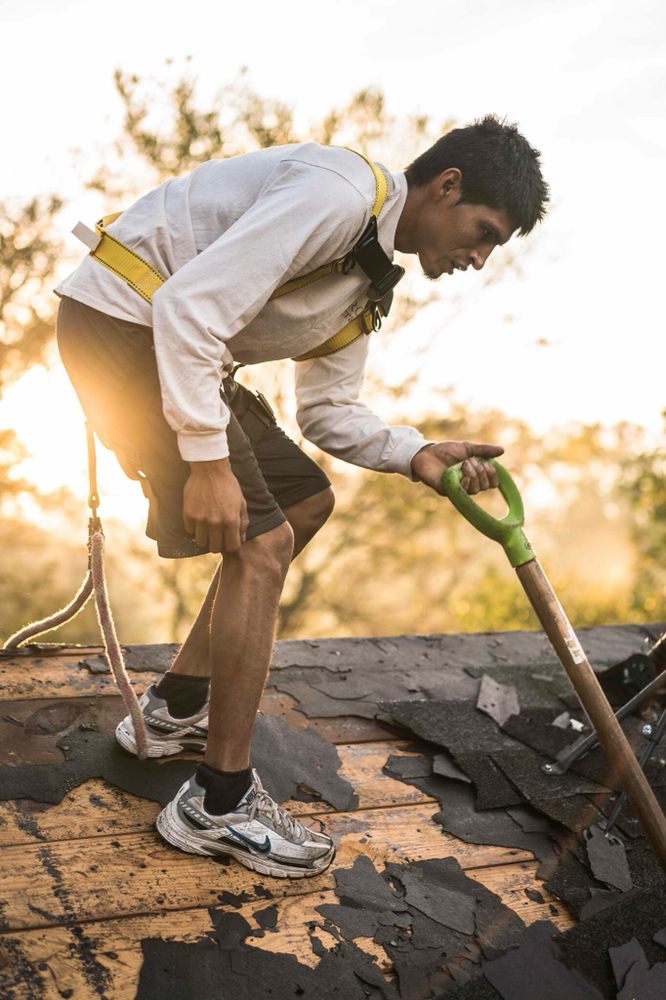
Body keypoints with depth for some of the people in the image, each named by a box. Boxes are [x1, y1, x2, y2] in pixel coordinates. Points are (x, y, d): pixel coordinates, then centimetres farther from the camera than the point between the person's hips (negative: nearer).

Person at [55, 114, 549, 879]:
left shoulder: (369, 275, 13)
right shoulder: (337, 192, -19)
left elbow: (329, 409, 15)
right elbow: (189, 306, -27)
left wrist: (416, 455, -3)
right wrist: (206, 460, -27)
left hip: (178, 346, 11)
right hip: (119, 320, -11)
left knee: (305, 500, 14)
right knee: (262, 542, -14)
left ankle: (177, 709, 22)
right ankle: (218, 806, -3)